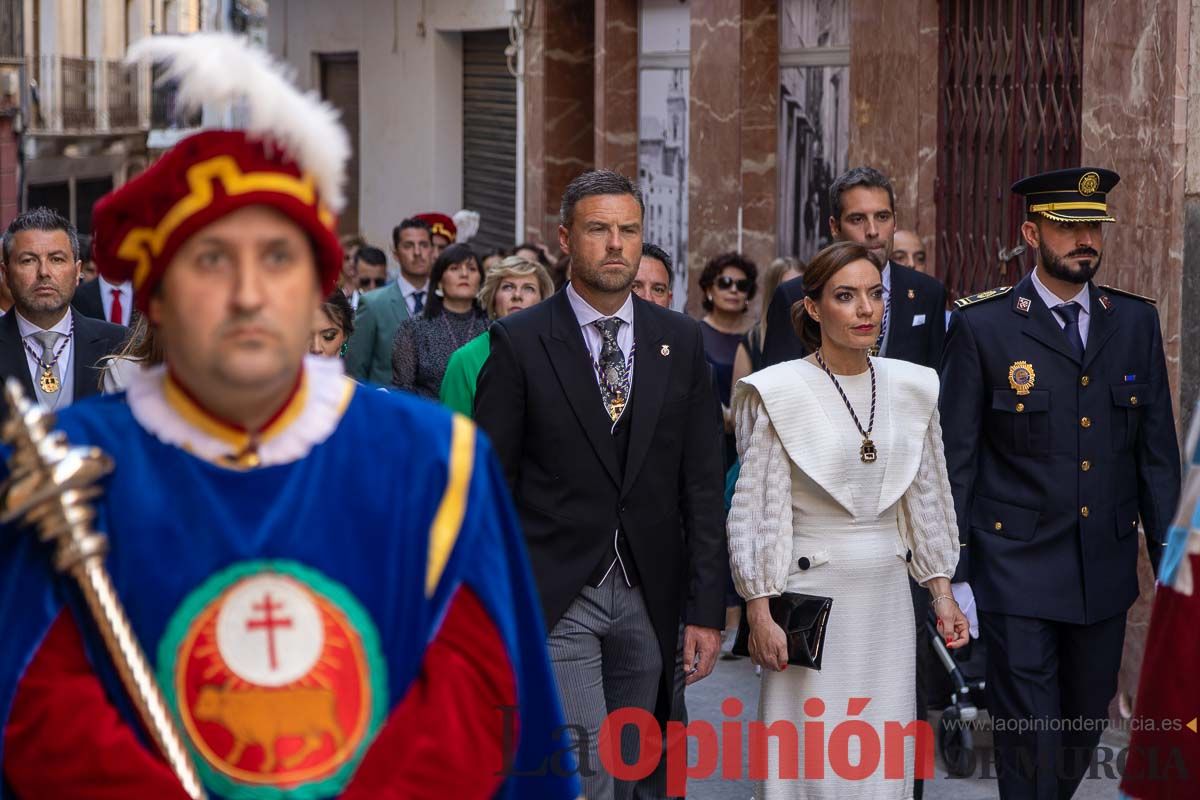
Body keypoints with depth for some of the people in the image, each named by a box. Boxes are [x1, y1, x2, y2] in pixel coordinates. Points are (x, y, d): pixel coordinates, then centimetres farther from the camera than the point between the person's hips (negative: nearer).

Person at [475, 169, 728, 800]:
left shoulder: (680, 341, 7)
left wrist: (706, 608, 1)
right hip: (554, 599, -3)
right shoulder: (518, 342, -3)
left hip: (650, 599, 4)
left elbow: (703, 484, 6)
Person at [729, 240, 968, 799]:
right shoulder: (779, 393, -8)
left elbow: (926, 497, 14)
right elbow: (754, 509, -6)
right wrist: (759, 615, -9)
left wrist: (941, 591, 10)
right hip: (811, 594, -4)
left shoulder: (912, 389, 6)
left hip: (888, 599, 4)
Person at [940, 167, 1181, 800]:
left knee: (1086, 727, 14)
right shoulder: (983, 327, -5)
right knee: (1029, 746, -4)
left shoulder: (1136, 322, 7)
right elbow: (956, 459, -4)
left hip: (1106, 569, 4)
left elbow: (1157, 448, 9)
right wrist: (954, 577, -7)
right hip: (1017, 573, -4)